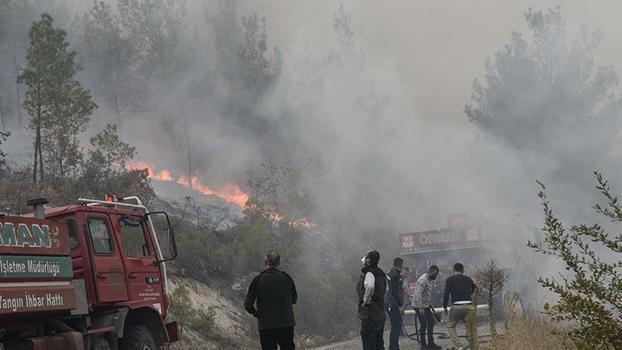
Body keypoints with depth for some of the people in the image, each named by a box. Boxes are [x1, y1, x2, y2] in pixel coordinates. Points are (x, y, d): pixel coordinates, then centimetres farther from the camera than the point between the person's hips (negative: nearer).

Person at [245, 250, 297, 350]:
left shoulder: (258, 280, -8)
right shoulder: (286, 278, -2)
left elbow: (248, 305, -8)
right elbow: (294, 299, 12)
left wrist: (257, 314, 9)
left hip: (266, 326, -1)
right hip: (286, 324, 2)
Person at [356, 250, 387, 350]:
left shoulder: (369, 273, -14)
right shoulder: (381, 273, 15)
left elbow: (369, 286, -35)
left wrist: (366, 301, -20)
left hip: (369, 315, -9)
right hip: (380, 314, 9)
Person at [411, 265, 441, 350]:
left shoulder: (429, 280, 11)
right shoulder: (423, 280, -20)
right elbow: (418, 294, -26)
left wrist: (429, 305, 20)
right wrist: (420, 307, -28)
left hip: (426, 306, 10)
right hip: (419, 306, -10)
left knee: (431, 322, 11)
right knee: (423, 325, -7)